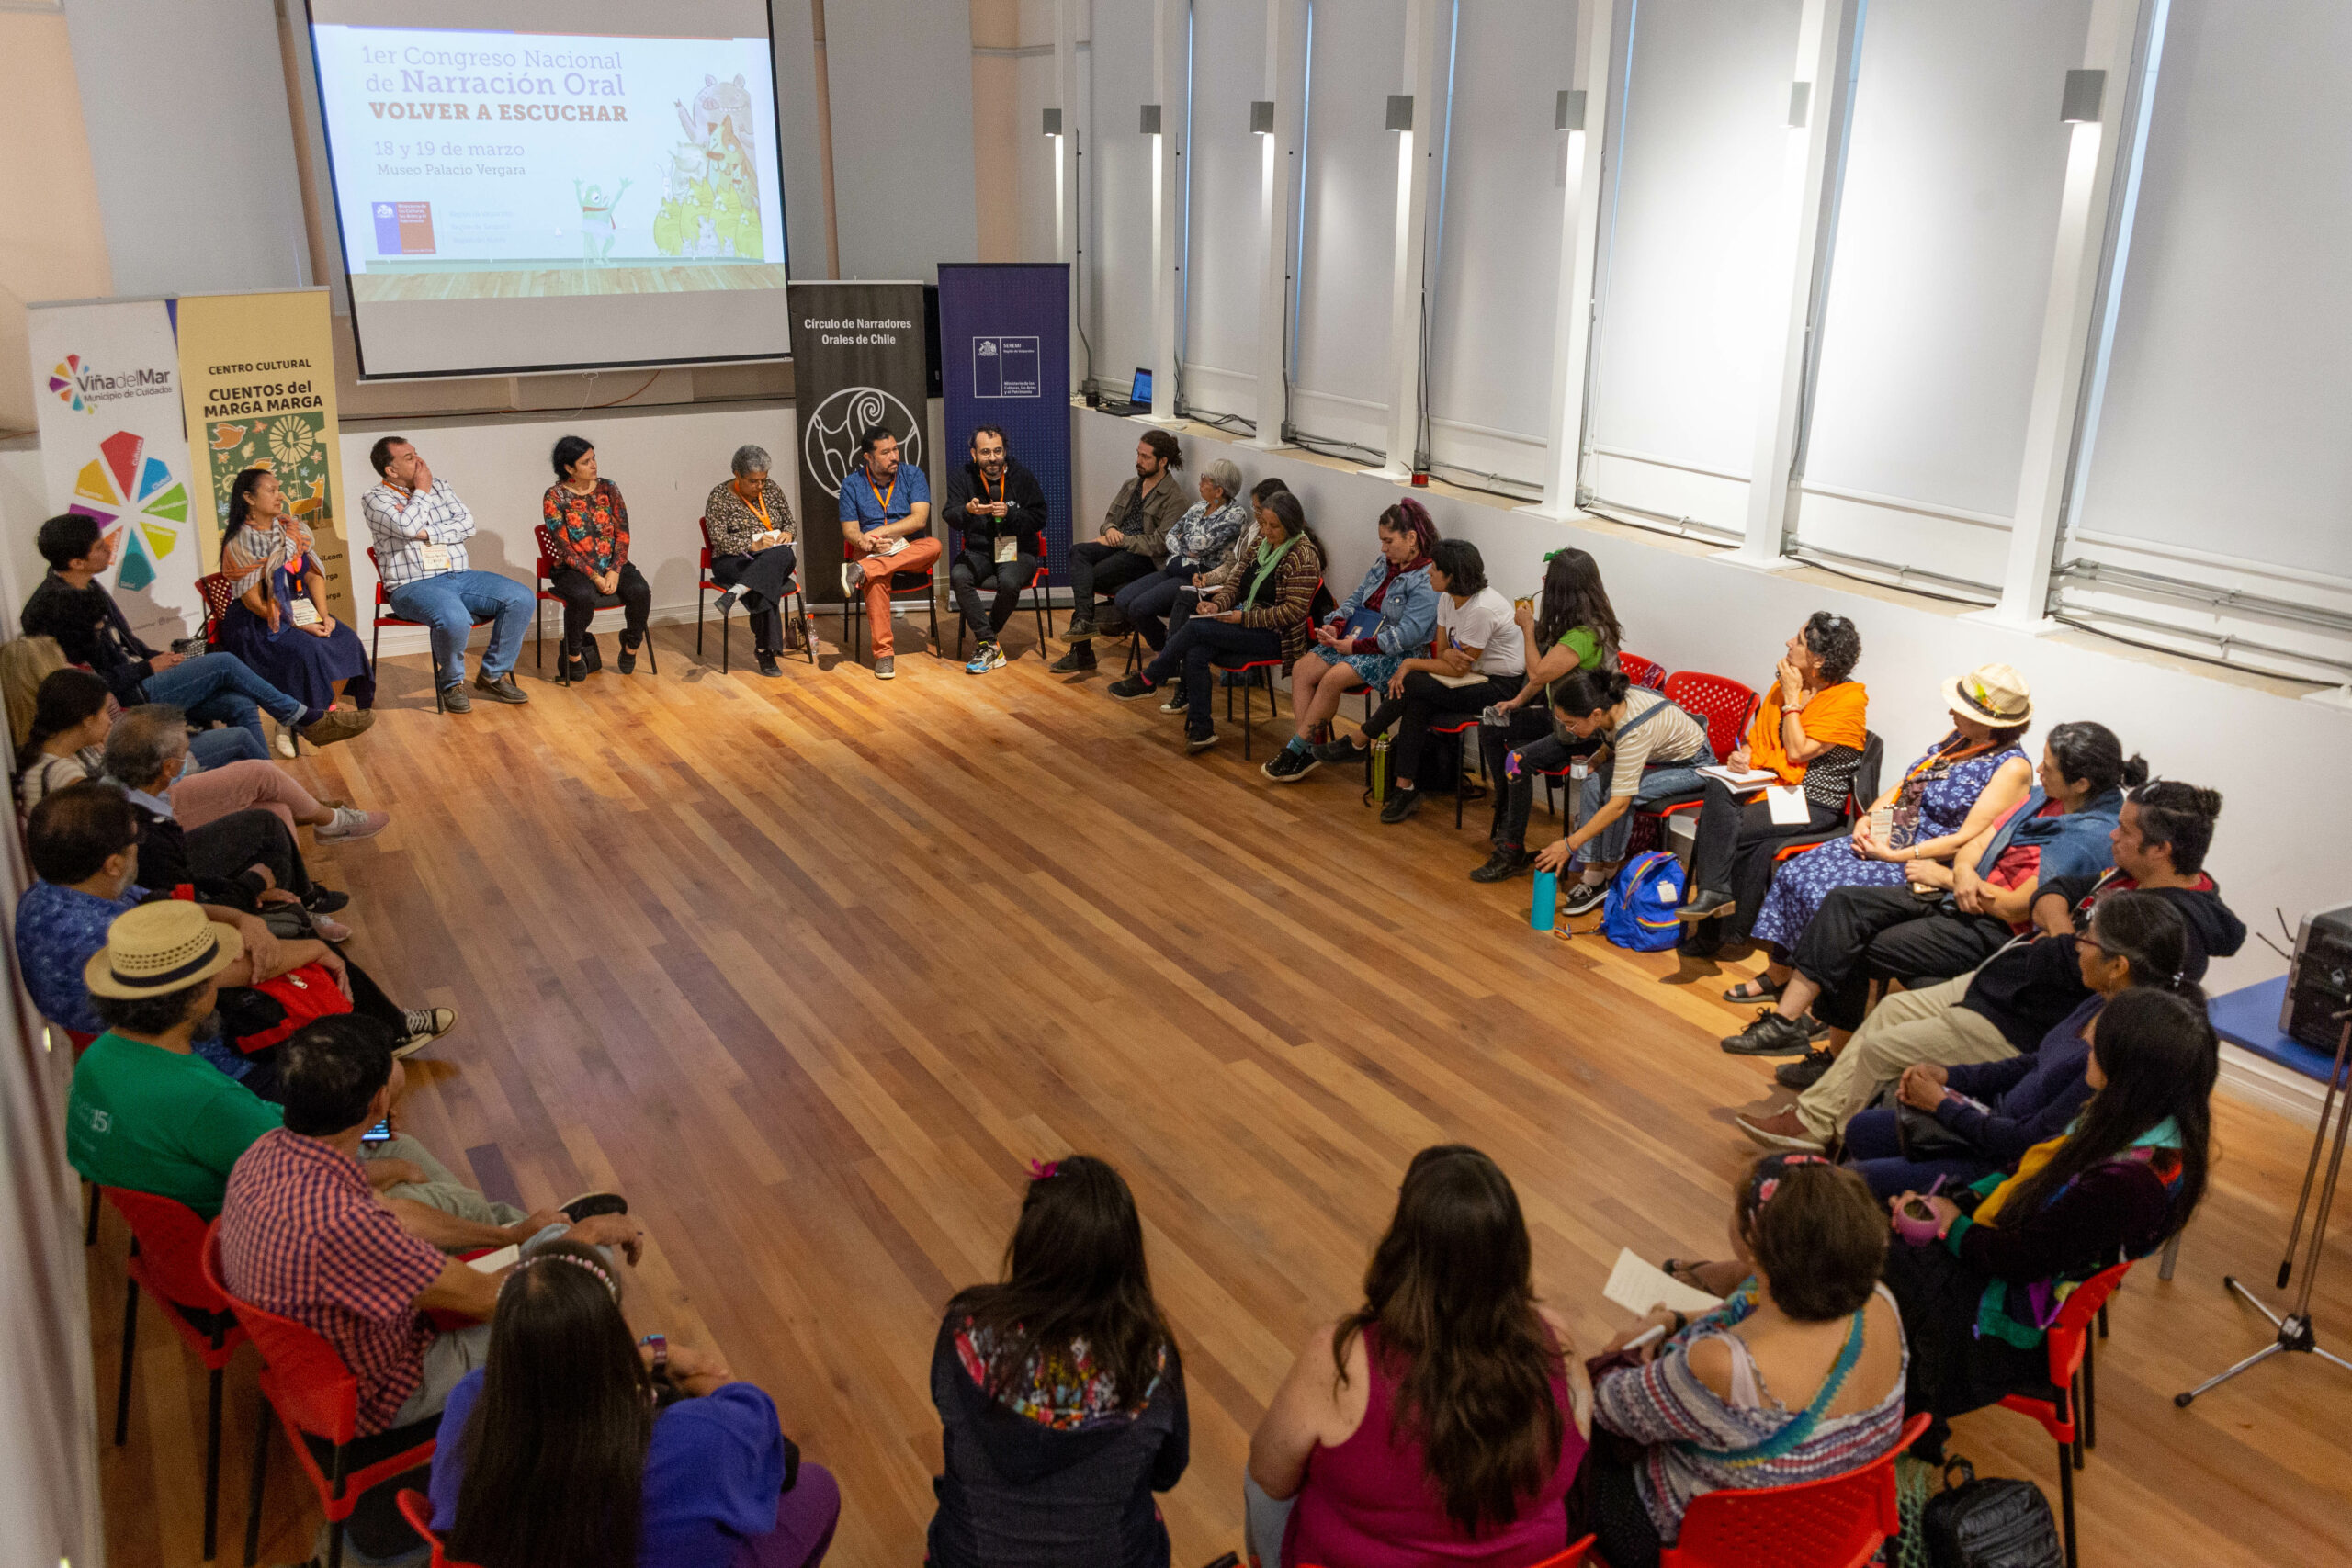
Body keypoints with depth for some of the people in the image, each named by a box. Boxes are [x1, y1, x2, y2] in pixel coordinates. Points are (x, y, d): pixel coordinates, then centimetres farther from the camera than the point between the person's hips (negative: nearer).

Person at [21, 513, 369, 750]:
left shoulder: (85, 588, 10)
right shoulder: (53, 607, -20)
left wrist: (158, 658, 6)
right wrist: (149, 667, -12)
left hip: (138, 682, 9)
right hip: (127, 700, -9)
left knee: (240, 706, -8)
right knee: (224, 664, -14)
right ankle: (306, 718, 1)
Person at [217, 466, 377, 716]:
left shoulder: (293, 528, 9)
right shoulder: (239, 544, -10)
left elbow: (313, 574, 6)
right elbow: (254, 602, -13)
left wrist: (323, 614, -10)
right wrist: (300, 626, -18)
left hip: (301, 610, 6)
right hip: (257, 622, -6)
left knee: (346, 641, -19)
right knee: (309, 650, -31)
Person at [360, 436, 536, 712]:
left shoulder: (439, 485, 16)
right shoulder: (375, 500, 1)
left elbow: (467, 525, 4)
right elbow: (408, 528, -19)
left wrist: (428, 533, -10)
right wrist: (421, 490, -4)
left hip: (460, 576, 6)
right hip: (413, 586, -6)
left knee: (522, 599, -15)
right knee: (454, 619, -37)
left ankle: (492, 675, -2)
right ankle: (452, 683, -7)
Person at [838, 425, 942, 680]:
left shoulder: (913, 476, 4)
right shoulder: (852, 484, 6)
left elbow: (919, 518, -9)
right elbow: (849, 530, 2)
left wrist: (879, 532, -18)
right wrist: (864, 541, -23)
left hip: (911, 552, 1)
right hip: (872, 553, -1)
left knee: (933, 545, -35)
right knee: (876, 580, -38)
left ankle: (862, 571, -40)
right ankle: (884, 652, -35)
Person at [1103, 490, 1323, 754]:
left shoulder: (1302, 557, -15)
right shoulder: (1262, 543, 10)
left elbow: (1293, 611, -19)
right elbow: (1237, 579, 16)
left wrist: (1244, 618, -21)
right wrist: (1218, 604, -4)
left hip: (1276, 636, -8)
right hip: (1247, 621, 8)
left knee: (1195, 627, -21)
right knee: (1194, 653, -19)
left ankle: (1147, 680, -3)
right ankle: (1201, 730, -12)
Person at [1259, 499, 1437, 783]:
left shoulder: (1427, 581, -15)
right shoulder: (1384, 563, 13)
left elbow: (1407, 635, -22)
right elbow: (1356, 598, 17)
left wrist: (1356, 647, -21)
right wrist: (1336, 626, -4)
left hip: (1394, 656, -9)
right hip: (1356, 640, 9)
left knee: (1333, 678, -28)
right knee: (1302, 669, -10)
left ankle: (1296, 748, -15)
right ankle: (1307, 750, -13)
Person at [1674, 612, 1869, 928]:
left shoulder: (1849, 700, -11)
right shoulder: (1785, 683, 10)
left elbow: (1798, 752, -17)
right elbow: (1759, 736, 18)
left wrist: (1792, 698, -11)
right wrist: (1742, 756, -5)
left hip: (1814, 804, -6)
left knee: (1727, 827, -25)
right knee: (1717, 789, -26)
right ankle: (1713, 891, -28)